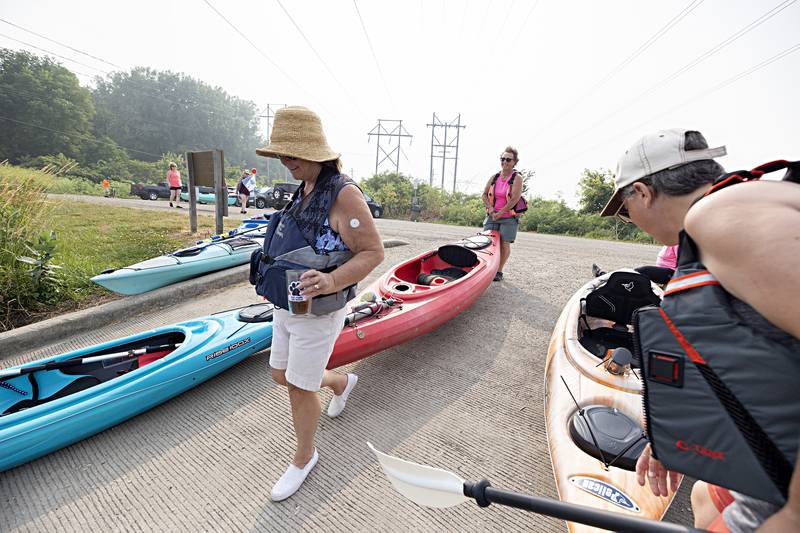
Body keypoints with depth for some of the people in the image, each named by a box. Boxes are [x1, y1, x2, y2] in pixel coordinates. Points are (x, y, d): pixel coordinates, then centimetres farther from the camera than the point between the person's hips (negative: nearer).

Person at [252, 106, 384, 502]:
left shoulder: (343, 193, -21)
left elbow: (373, 252, -22)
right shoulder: (305, 191, 6)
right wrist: (276, 267, 19)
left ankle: (304, 457, 36)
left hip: (318, 314, -9)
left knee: (300, 389, 7)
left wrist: (332, 281, -36)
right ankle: (341, 382, 48)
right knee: (282, 376, 22)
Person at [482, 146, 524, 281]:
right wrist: (490, 208, -8)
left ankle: (499, 271, 6)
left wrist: (500, 213, -15)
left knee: (504, 244, -5)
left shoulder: (517, 178, -6)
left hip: (509, 217, -4)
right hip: (492, 216, 4)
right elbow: (484, 195, 10)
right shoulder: (494, 177, 9)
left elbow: (515, 199, -16)